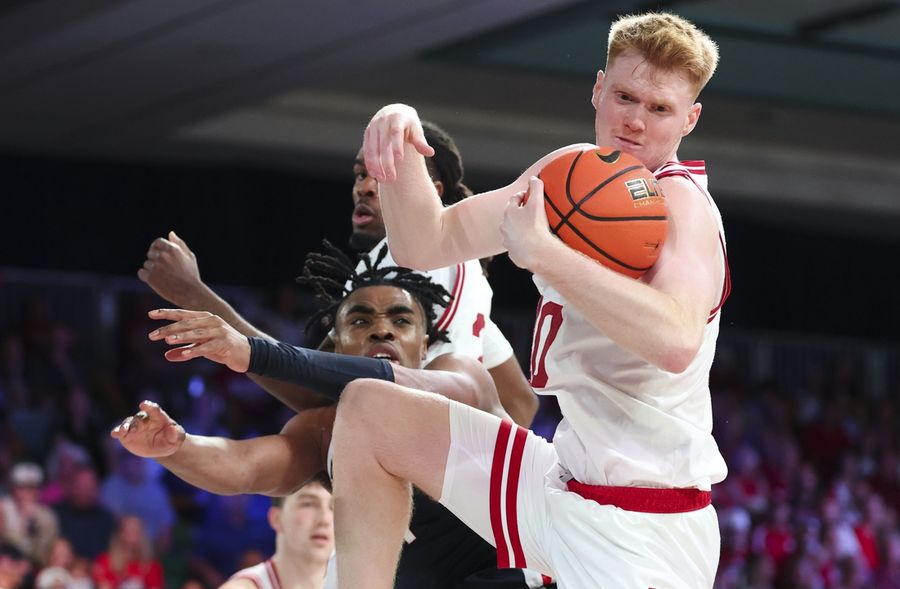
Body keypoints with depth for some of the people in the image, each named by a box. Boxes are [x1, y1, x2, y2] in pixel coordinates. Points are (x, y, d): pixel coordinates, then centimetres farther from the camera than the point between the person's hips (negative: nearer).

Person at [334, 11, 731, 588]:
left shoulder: (682, 201, -18)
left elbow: (677, 341, -38)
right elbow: (428, 245, 10)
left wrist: (540, 251, -38)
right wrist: (401, 147, -8)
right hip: (561, 489, 9)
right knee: (367, 412, 14)